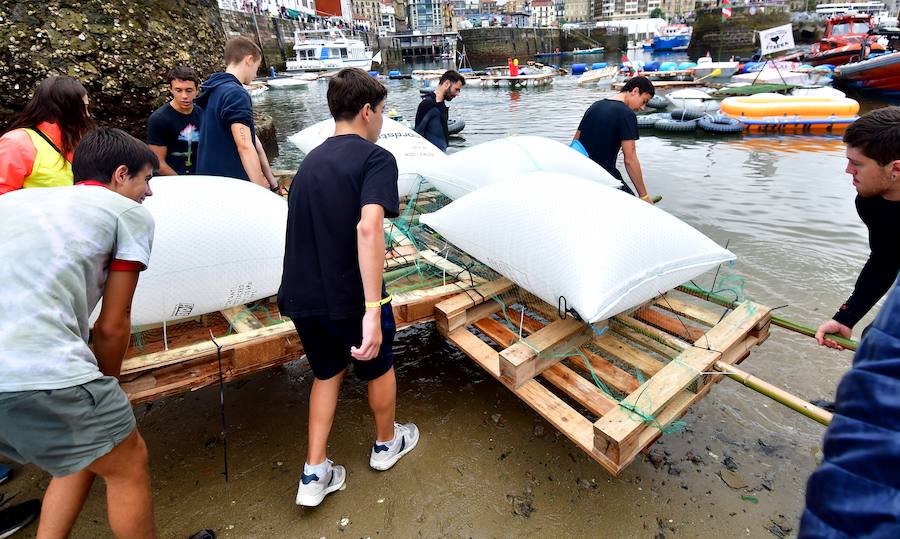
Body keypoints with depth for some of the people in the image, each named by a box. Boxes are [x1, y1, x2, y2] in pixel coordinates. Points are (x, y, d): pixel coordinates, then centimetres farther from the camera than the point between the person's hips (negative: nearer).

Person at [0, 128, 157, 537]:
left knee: (81, 456, 28)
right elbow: (111, 327, 3)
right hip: (40, 373, -7)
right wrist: (103, 386, 21)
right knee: (128, 465, 15)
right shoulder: (130, 213, 4)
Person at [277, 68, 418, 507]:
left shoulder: (312, 159, 12)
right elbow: (368, 227, -28)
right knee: (379, 366, 21)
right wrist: (373, 310, -31)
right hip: (349, 296, -6)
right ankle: (386, 443, 45)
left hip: (301, 294, 6)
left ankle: (314, 474, 28)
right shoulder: (375, 158, -10)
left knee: (327, 371, 26)